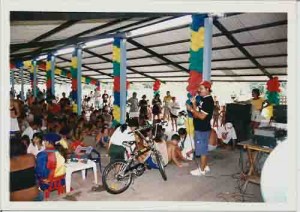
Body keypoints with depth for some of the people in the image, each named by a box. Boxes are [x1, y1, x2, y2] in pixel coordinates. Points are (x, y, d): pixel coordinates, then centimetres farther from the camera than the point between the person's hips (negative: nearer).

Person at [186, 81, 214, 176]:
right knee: (203, 149, 18)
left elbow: (202, 116, -23)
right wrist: (194, 104, -2)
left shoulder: (208, 100, -17)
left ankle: (202, 170, 11)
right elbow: (197, 113, 9)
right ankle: (205, 166, 30)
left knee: (202, 150, 0)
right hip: (200, 128, 10)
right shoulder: (203, 99, 12)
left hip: (203, 129, -10)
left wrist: (191, 109, -18)